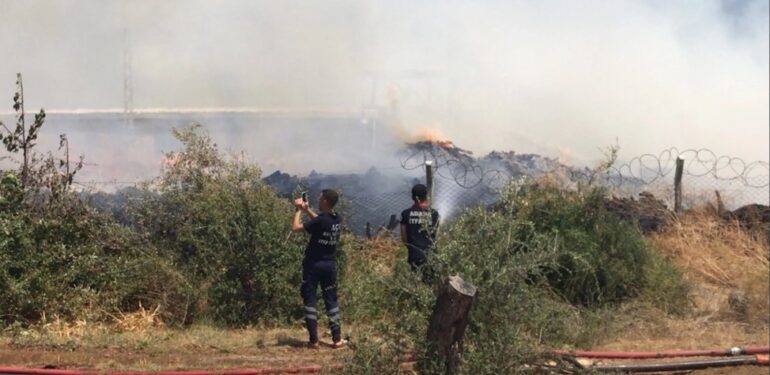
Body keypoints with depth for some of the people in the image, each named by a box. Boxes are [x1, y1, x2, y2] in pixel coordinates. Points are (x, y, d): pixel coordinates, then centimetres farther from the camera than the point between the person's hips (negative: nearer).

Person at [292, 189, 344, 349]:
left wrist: (299, 211, -3)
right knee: (331, 300, 11)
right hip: (330, 264, 6)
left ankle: (313, 339, 0)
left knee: (310, 299, 3)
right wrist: (307, 209, 17)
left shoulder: (320, 221, -20)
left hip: (313, 264, -5)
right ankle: (337, 338, 9)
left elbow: (295, 228, -17)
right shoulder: (337, 219, 1)